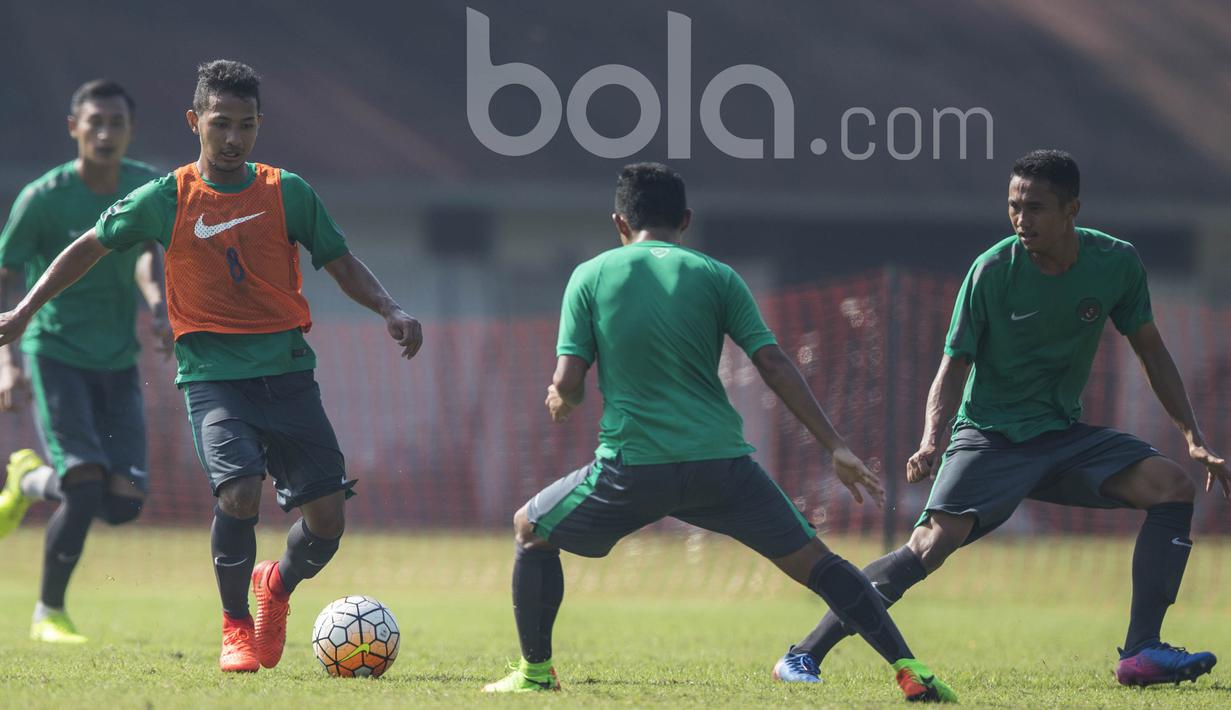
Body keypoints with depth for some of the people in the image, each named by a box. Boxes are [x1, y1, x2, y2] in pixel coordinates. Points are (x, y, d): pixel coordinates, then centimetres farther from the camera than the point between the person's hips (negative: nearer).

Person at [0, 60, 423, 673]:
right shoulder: (165, 199, 1)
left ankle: (278, 586, 30)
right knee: (239, 492, -26)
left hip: (286, 368, 2)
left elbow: (341, 263, 11)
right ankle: (235, 625, 0)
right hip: (212, 374, -2)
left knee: (327, 519, -6)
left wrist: (390, 309, -6)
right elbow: (91, 247, 14)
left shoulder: (288, 193, 3)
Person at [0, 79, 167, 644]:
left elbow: (146, 256, -11)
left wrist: (160, 307, -33)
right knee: (86, 487, -19)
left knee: (124, 503, -4)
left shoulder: (149, 188, 2)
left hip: (118, 364, 5)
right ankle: (48, 614, 0)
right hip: (55, 355, -5)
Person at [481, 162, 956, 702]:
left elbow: (567, 384, 1)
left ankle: (535, 672, 23)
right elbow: (774, 365, 2)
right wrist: (836, 448, 3)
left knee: (532, 530, 24)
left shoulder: (590, 276, 6)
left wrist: (559, 400, 26)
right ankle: (907, 668, -5)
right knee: (810, 560, 7)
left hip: (633, 467, -1)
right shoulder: (716, 277, 8)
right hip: (721, 461, 1)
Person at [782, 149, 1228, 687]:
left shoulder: (1117, 263, -5)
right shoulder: (992, 271, -15)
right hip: (991, 437, -4)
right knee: (933, 542, -26)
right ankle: (807, 652, -21)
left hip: (1066, 435, 4)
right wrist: (930, 443, -28)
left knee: (1174, 486, -16)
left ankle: (1141, 653, -15)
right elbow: (955, 366, -11)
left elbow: (1150, 351, 8)